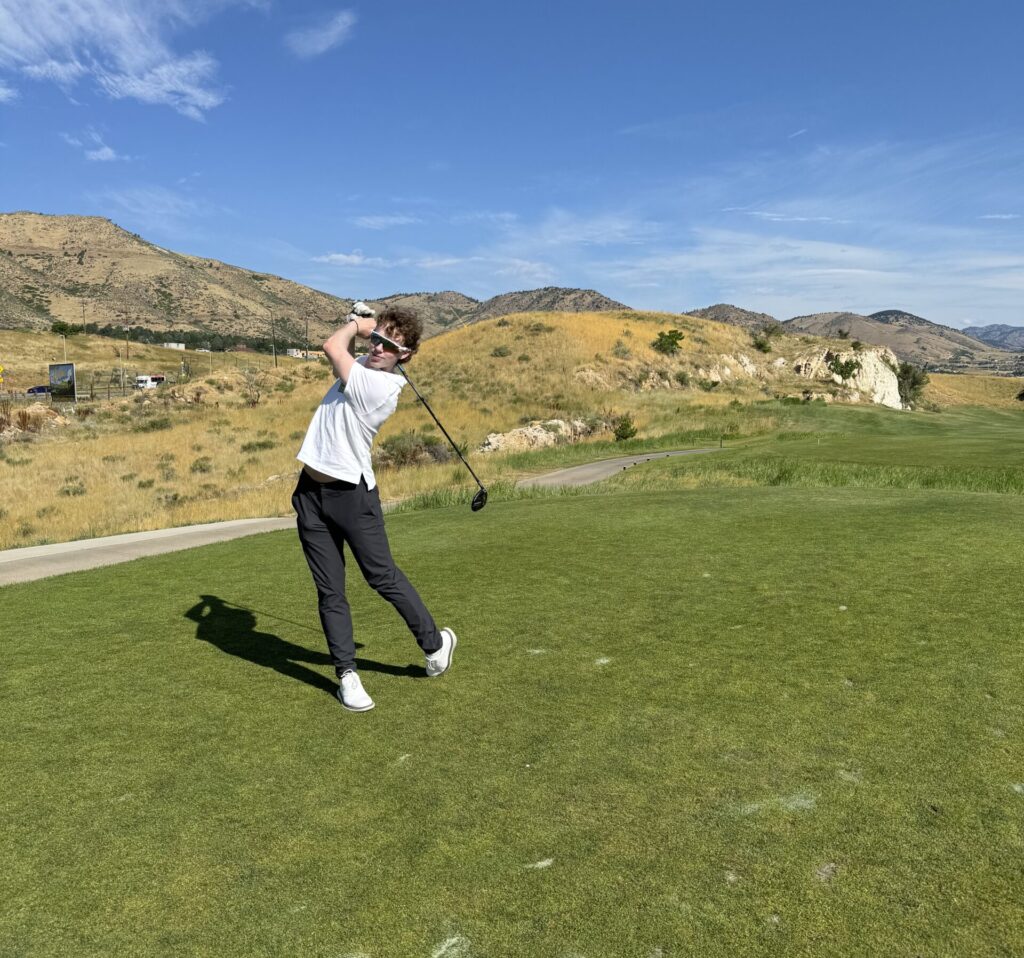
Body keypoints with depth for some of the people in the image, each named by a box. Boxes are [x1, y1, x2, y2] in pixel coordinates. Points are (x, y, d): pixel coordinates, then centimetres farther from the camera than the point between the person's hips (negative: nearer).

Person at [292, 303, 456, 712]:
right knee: (330, 590, 6)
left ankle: (435, 643, 25)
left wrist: (354, 324, 6)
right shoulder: (362, 365, 7)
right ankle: (346, 674, 15)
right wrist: (360, 324, 15)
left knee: (383, 576, 4)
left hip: (352, 493, -7)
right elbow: (339, 350, 30)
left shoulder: (381, 385, -18)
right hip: (311, 492, 7)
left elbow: (332, 346, -12)